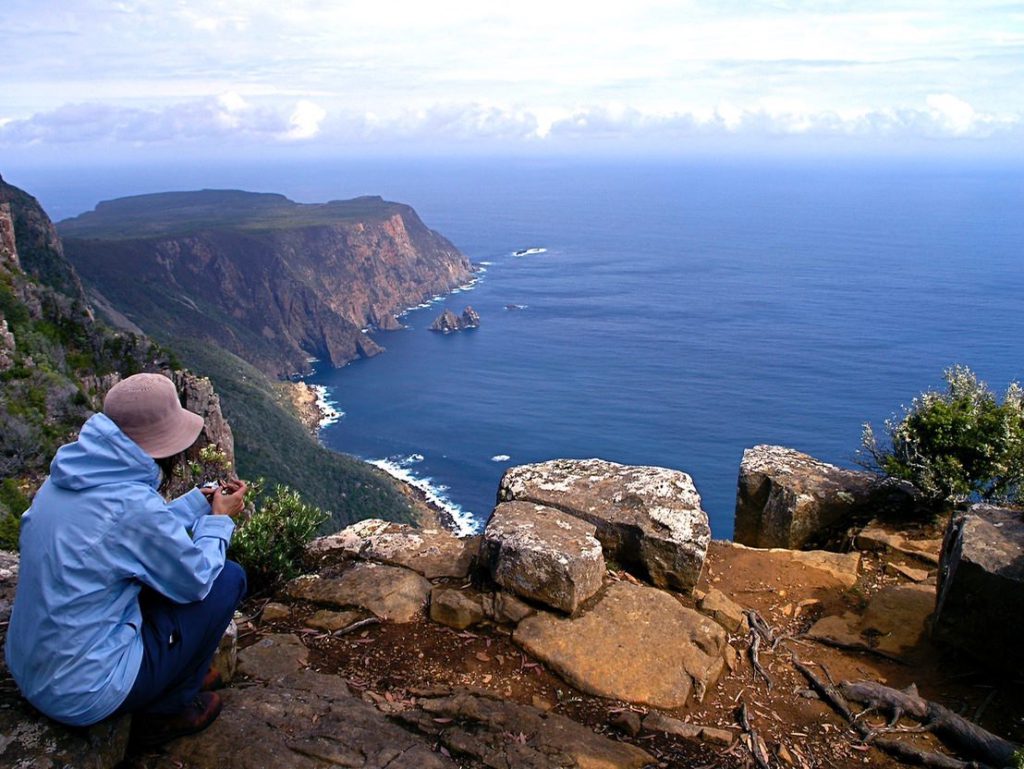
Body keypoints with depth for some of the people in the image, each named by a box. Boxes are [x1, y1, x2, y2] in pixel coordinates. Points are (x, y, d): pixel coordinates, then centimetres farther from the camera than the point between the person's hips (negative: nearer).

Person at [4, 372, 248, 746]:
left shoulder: (69, 475, -3)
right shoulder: (132, 503, -28)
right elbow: (197, 579, -12)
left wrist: (202, 501, 12)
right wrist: (219, 518, 1)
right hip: (82, 693, -8)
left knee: (167, 562, 16)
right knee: (227, 578, -3)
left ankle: (182, 672, 26)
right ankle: (168, 710, 11)